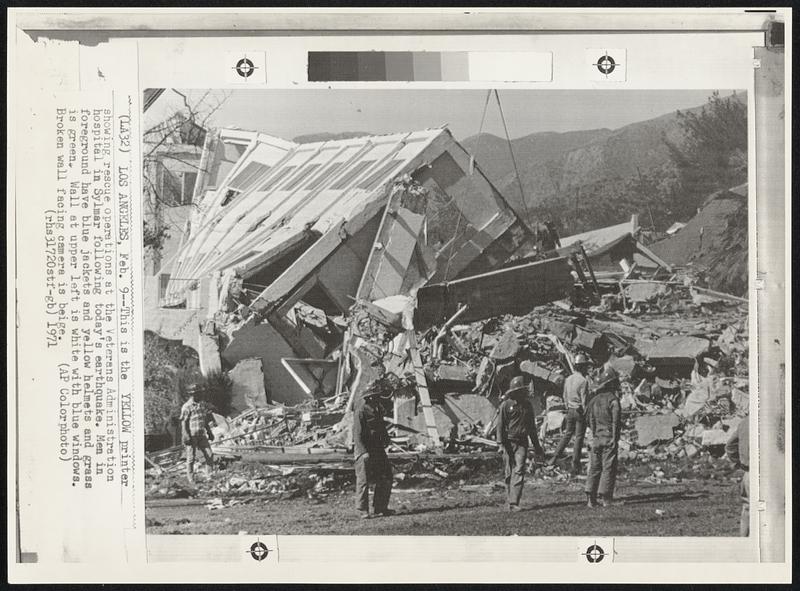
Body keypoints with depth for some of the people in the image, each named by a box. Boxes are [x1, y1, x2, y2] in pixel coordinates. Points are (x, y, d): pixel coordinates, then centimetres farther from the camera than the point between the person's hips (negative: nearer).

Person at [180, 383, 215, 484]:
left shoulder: (202, 405, 10)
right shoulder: (187, 406, -12)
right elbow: (183, 422, -13)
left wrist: (209, 432, 18)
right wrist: (186, 436, -19)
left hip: (201, 435, 6)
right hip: (191, 436, -6)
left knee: (209, 455, 2)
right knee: (191, 458, 2)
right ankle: (191, 479, 11)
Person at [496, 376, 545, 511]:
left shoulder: (527, 405, 12)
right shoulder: (506, 405, -2)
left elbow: (532, 427, 21)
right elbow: (500, 425, -3)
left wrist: (537, 447, 23)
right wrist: (501, 444, -13)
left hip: (522, 443, 3)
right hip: (509, 442, -3)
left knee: (519, 471, -10)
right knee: (509, 473, 3)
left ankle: (514, 503, -15)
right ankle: (509, 500, 14)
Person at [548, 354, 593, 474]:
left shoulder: (568, 379, 6)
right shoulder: (583, 381, -15)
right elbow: (584, 400, -15)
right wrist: (586, 414, -8)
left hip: (570, 410, 6)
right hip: (580, 411, -6)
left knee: (567, 434, 19)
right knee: (579, 437, 1)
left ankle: (555, 457, 13)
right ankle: (575, 466, 3)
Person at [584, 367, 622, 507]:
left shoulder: (595, 399, 7)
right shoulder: (613, 399, -10)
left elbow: (588, 418, 12)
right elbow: (616, 421, -12)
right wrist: (615, 438, -6)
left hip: (596, 437, 5)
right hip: (609, 437, -5)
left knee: (594, 466, 9)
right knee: (608, 467, 0)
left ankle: (590, 496, 3)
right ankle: (604, 497, -2)